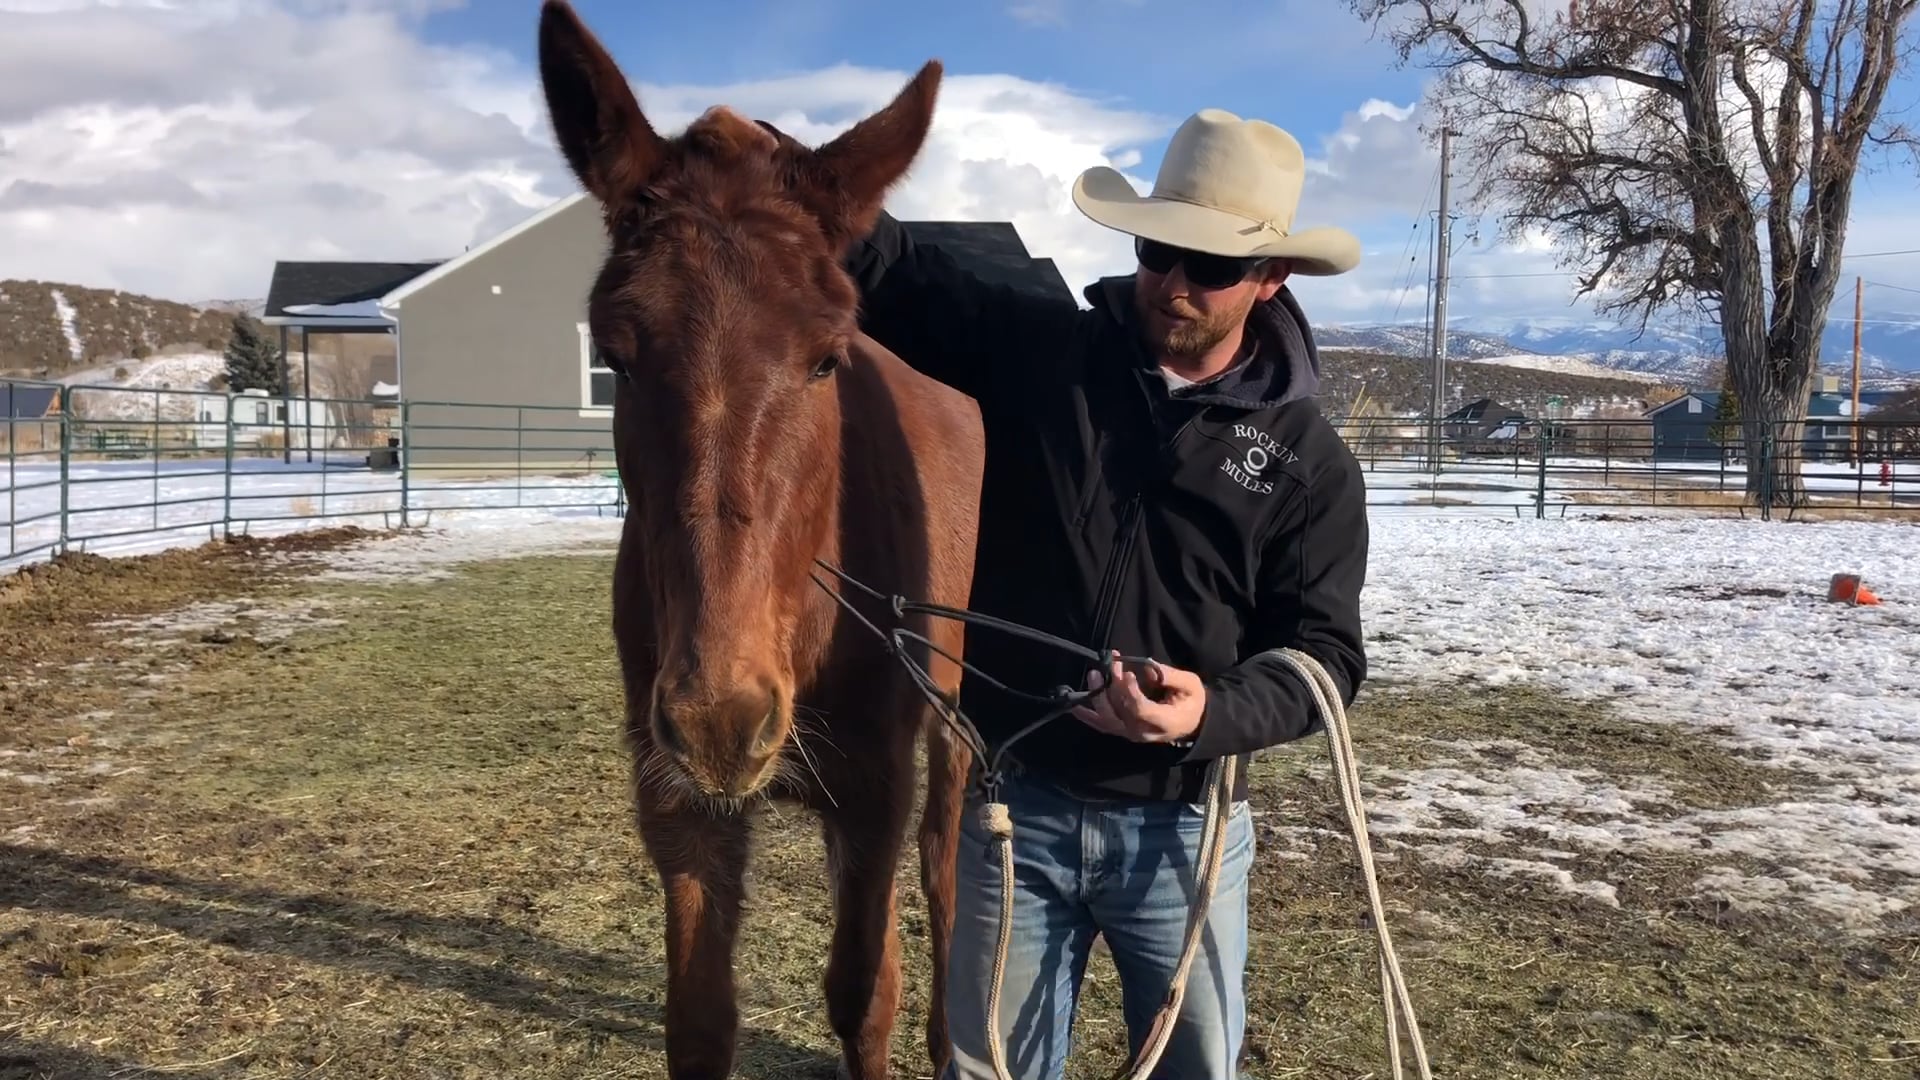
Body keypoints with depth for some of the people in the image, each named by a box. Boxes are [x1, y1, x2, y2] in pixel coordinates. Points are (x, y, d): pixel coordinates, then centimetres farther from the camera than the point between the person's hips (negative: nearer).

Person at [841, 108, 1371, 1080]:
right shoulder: (1029, 351, -2)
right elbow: (888, 274, -4)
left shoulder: (1310, 461, -4)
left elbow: (1324, 651, -5)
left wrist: (1213, 712, -25)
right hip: (1009, 802, 1)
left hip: (1179, 825, 0)